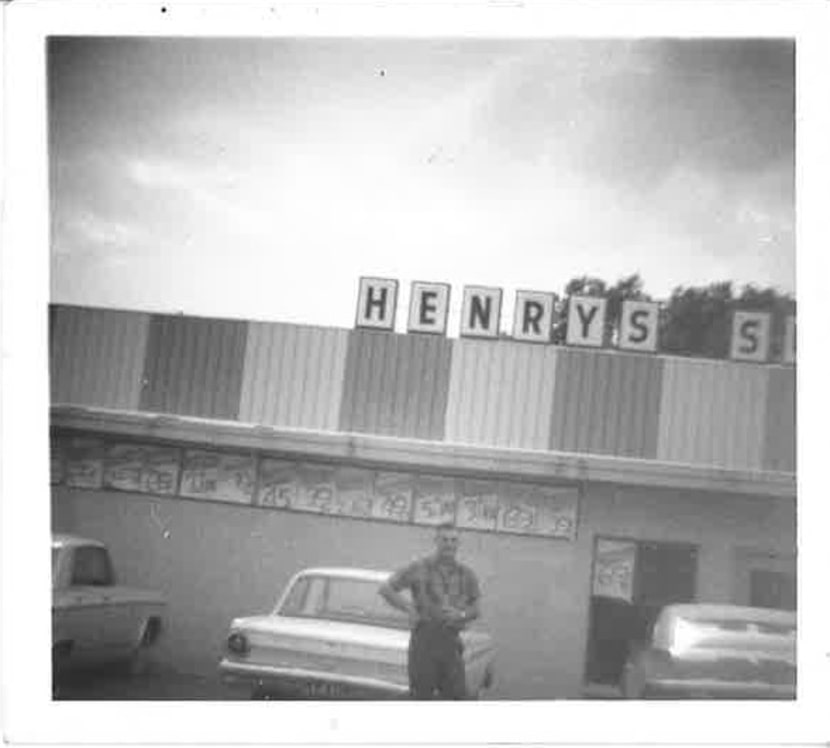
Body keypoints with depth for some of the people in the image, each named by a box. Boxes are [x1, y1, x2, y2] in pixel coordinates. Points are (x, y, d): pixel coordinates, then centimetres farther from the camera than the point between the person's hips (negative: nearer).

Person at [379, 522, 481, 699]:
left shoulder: (466, 574, 9)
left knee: (456, 694, -2)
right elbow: (386, 589, 1)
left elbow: (476, 610, 15)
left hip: (451, 641, 3)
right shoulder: (419, 568, -1)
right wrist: (410, 609, -6)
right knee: (422, 695, 0)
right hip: (424, 639, -3)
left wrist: (461, 614, -6)